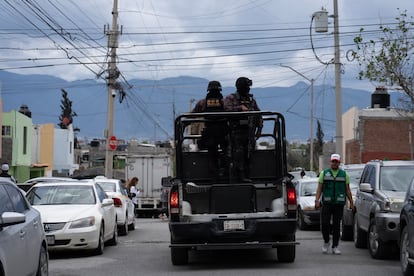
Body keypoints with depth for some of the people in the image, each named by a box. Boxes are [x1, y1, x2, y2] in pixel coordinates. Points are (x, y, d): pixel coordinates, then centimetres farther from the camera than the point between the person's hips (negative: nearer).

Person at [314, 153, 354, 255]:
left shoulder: (344, 174, 10)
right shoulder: (324, 173, 8)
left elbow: (347, 190, 12)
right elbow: (319, 188, 5)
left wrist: (351, 202, 4)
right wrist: (317, 200, -7)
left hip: (339, 204, 1)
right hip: (326, 203, -1)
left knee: (336, 225, 1)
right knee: (325, 223, -8)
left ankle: (335, 247, 6)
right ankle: (326, 242, 15)